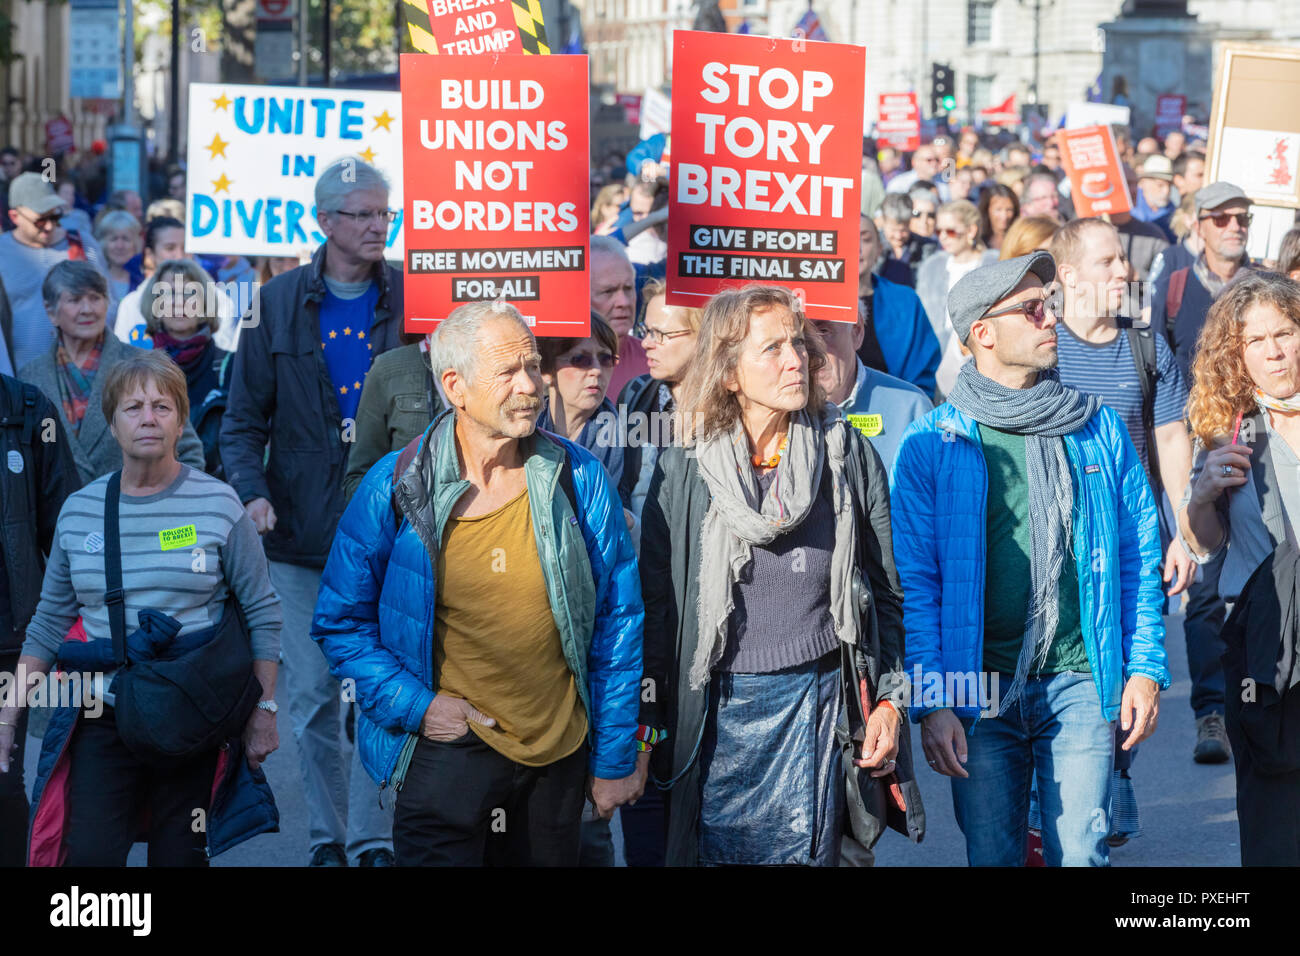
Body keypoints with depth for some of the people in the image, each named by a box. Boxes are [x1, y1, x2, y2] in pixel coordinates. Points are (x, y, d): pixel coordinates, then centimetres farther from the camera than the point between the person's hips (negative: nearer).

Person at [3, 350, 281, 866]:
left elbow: (262, 614, 2)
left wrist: (264, 709, -2)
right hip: (104, 720, 2)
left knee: (180, 858, 2)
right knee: (88, 854, -11)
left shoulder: (218, 505, -2)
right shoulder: (80, 511, 6)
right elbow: (49, 622, 13)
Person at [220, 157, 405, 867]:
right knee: (311, 694, 5)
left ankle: (373, 837, 5)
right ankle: (329, 835, 17)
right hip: (301, 532, 1)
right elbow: (244, 417, 6)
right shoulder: (278, 304, 5)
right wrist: (250, 490, -11)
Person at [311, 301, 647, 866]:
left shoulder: (578, 477, -4)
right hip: (449, 749, -2)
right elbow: (340, 621, 0)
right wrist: (414, 704, -12)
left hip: (560, 754, 2)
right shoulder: (394, 489, -8)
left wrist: (616, 759, 3)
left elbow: (617, 624, 2)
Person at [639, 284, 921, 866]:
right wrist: (647, 723, 2)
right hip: (716, 706, -1)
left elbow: (887, 588, 6)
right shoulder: (684, 470, -1)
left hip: (818, 700, 1)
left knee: (808, 853, 4)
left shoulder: (847, 453, 1)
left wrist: (889, 700, 1)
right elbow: (655, 601, 4)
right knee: (716, 850, 1)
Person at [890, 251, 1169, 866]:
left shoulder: (1097, 428, 7)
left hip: (1080, 679, 1)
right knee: (991, 855, 5)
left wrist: (1145, 668, 4)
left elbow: (1138, 554, 11)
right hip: (979, 692, -1)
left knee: (1080, 854, 0)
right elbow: (914, 580, -2)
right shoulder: (932, 445, -2)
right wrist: (930, 702, -9)